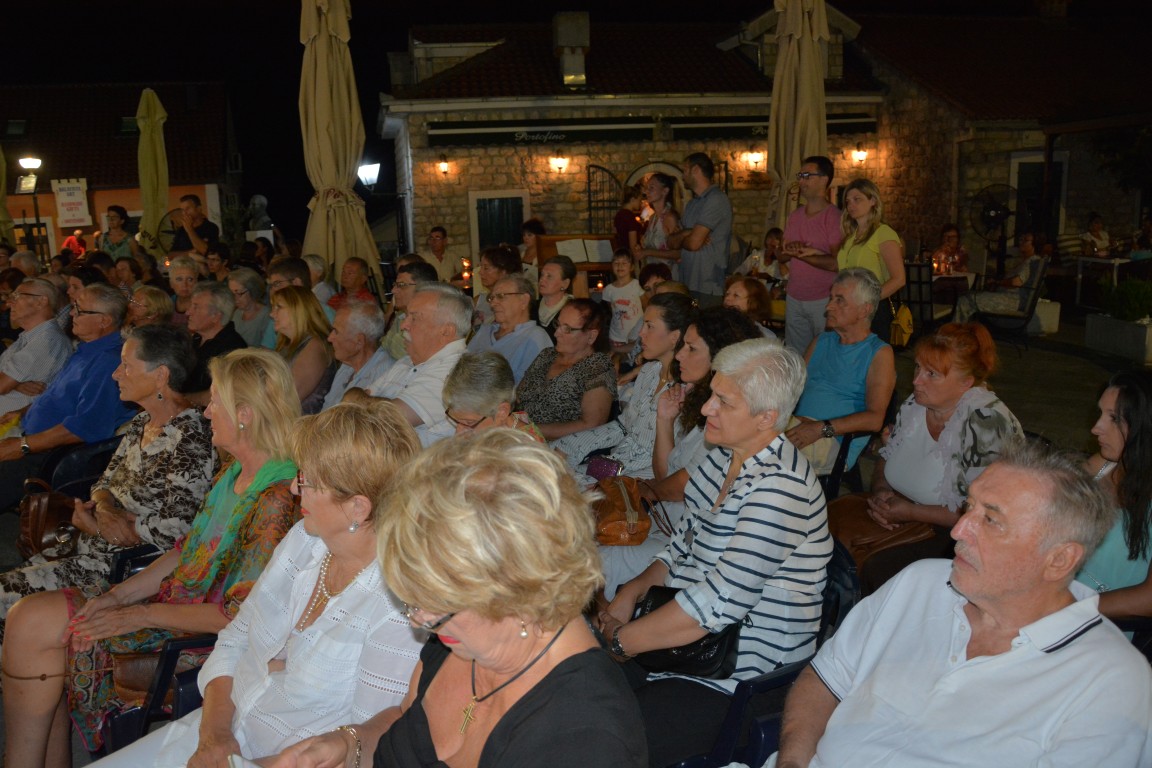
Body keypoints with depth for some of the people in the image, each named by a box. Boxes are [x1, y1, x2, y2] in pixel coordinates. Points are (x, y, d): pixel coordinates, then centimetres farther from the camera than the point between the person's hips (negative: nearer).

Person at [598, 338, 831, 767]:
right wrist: (634, 590, -2)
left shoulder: (780, 487, -24)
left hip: (736, 683, -9)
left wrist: (621, 641, -17)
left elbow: (718, 603, -27)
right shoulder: (723, 458, 6)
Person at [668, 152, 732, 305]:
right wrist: (687, 234, -9)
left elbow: (694, 243, -17)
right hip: (688, 284, 8)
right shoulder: (692, 203, 19)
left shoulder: (716, 199, -11)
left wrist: (679, 238, 5)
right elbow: (671, 242, 13)